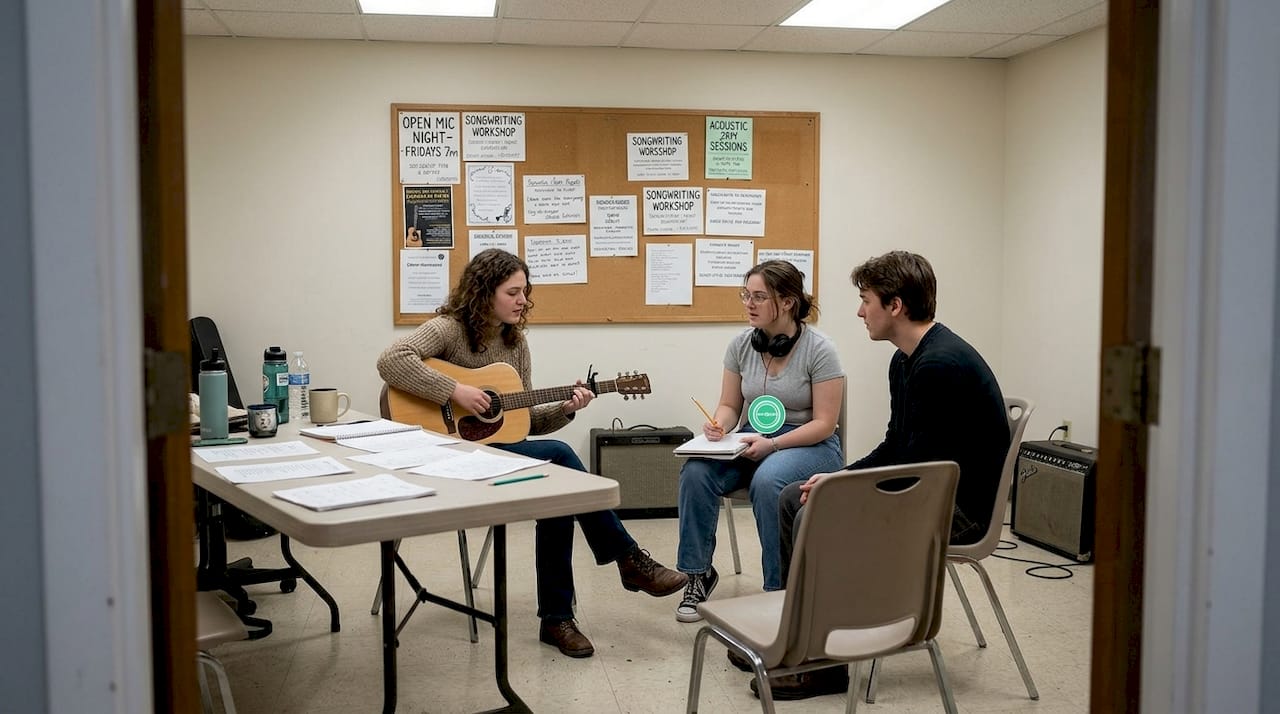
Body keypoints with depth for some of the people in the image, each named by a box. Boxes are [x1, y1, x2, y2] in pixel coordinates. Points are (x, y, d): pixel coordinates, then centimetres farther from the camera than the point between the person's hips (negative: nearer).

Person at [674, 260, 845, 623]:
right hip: (753, 440, 5)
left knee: (768, 481, -37)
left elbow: (824, 423, -13)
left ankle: (781, 589, -19)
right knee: (696, 471, -24)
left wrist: (773, 444, -25)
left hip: (810, 445, -4)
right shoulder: (741, 344, 0)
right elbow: (730, 406, 9)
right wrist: (718, 426, -15)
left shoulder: (819, 350, -13)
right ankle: (699, 573, -7)